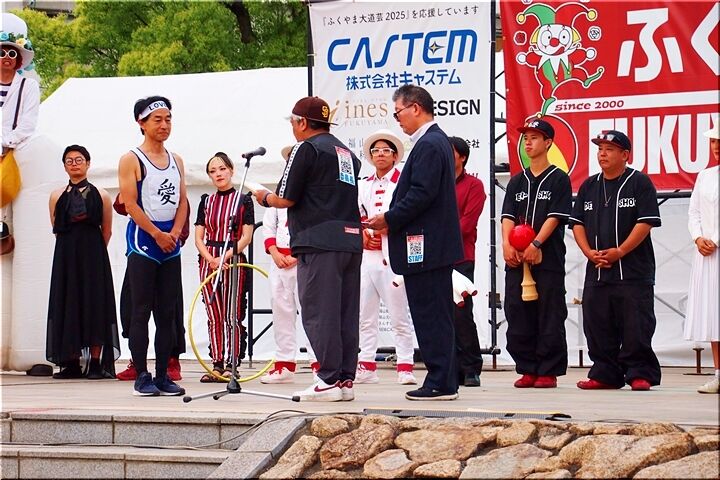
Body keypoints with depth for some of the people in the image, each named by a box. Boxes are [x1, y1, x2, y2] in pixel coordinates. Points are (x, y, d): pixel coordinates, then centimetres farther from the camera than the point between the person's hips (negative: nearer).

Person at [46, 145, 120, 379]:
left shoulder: (101, 195, 4)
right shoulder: (57, 196, 9)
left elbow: (107, 232, 7)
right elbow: (57, 230, 12)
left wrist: (93, 251, 7)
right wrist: (72, 248, 8)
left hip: (94, 256, -2)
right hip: (65, 256, 2)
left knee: (95, 303, -5)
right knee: (67, 304, 0)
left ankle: (96, 363, -5)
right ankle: (71, 363, 3)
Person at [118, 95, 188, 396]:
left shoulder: (176, 161, 15)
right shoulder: (131, 160, -3)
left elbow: (182, 201, 11)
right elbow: (130, 204, -10)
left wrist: (175, 232, -6)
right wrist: (157, 234, -13)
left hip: (171, 245, 6)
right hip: (143, 242, -5)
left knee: (167, 313, 5)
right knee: (141, 312, -5)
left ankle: (163, 375, 9)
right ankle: (142, 377, -2)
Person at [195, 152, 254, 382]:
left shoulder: (243, 200, 1)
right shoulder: (206, 201, 12)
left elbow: (246, 236, -5)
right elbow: (199, 237, 7)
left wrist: (226, 257, -17)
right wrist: (211, 259, -11)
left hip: (233, 262, -4)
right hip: (208, 262, 4)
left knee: (232, 316, -6)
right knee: (214, 317, 5)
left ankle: (231, 364, -3)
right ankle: (217, 365, 9)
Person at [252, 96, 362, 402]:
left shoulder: (307, 149, -5)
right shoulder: (346, 152, 21)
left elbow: (286, 199, -8)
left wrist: (264, 198, 13)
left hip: (319, 242, -8)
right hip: (351, 240, 8)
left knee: (319, 313, -6)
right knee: (346, 314, 9)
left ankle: (330, 380, -9)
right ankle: (346, 379, 10)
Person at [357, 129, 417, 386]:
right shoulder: (363, 186, 18)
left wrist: (386, 228, -15)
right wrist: (363, 237, 0)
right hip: (366, 256, 6)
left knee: (399, 315, -4)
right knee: (365, 315, 6)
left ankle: (405, 367, -3)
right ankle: (367, 366, 10)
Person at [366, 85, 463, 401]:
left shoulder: (428, 145, -16)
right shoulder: (436, 141, 17)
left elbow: (421, 194, -23)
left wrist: (389, 219, -12)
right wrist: (391, 219, 12)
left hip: (425, 246, -11)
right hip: (435, 246, 11)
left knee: (431, 316, -7)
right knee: (436, 315, 12)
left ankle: (440, 383, -4)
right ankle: (443, 381, 17)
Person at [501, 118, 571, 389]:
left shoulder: (559, 179, 2)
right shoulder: (517, 181, 17)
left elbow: (555, 217, -7)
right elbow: (508, 216, 9)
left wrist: (536, 245, -17)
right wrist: (507, 244, -9)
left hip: (548, 258, -5)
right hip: (516, 260, 5)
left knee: (550, 317, -4)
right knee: (518, 316, 3)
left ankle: (548, 372, 1)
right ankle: (528, 371, 10)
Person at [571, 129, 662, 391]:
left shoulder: (639, 183, -3)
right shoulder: (589, 186, 15)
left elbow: (646, 222, -10)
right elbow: (577, 222, 14)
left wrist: (619, 252, -15)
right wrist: (589, 252, -3)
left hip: (633, 270, -6)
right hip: (597, 271, 6)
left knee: (636, 326, -6)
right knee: (597, 326, 7)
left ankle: (640, 374, 1)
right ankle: (604, 374, 14)